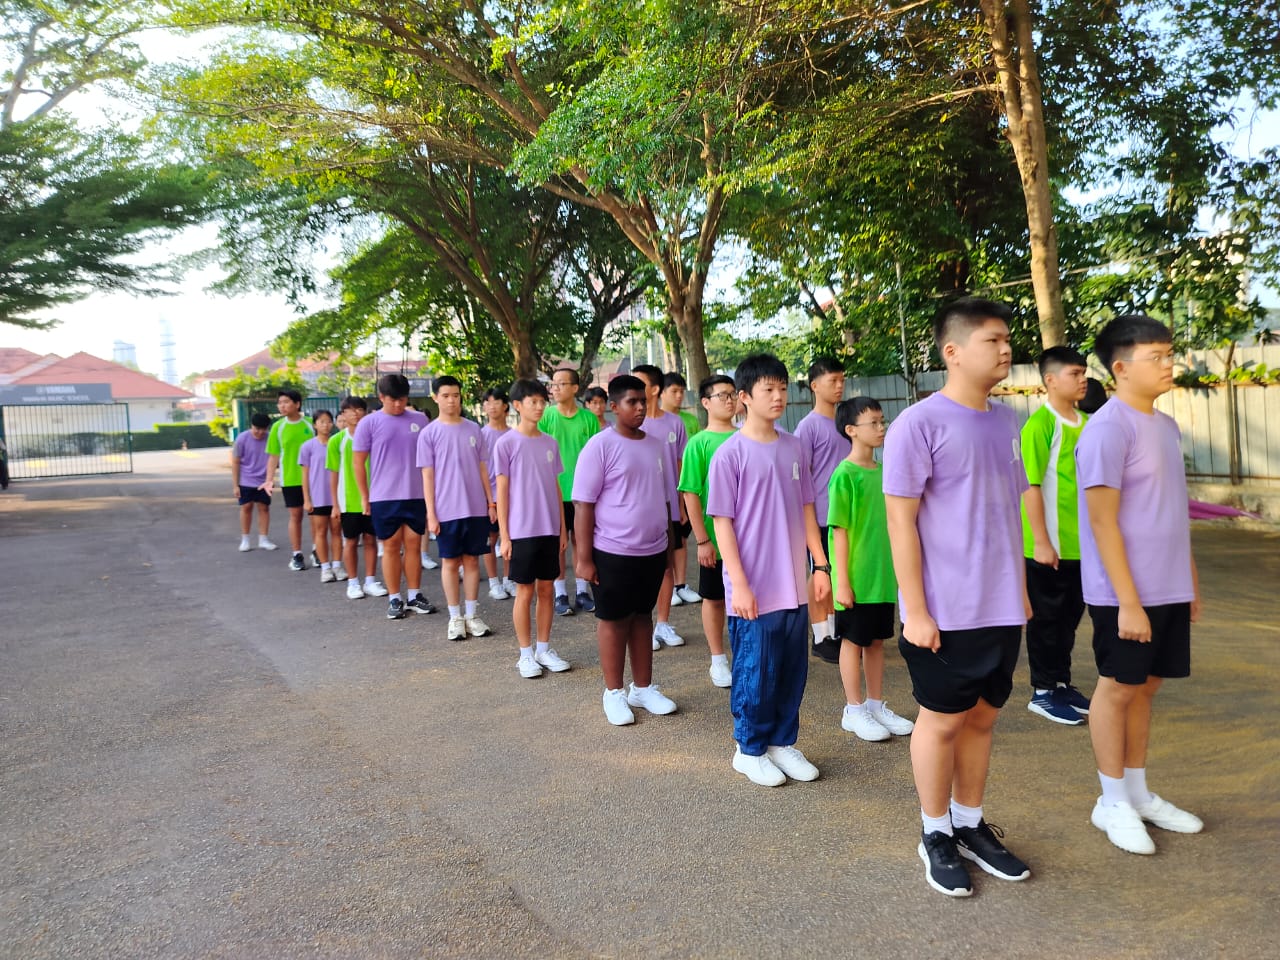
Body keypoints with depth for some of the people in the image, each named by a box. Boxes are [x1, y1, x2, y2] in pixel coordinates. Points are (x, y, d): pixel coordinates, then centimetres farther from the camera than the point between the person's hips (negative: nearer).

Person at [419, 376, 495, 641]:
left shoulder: (474, 430, 6)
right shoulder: (429, 433, -2)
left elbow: (482, 468, 11)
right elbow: (427, 475, -2)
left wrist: (491, 502, 7)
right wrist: (431, 514, -6)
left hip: (476, 508, 3)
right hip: (447, 510, -2)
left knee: (472, 560, 9)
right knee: (450, 562, 5)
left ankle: (471, 615, 18)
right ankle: (455, 617, 15)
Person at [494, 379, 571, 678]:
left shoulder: (550, 443, 8)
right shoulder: (506, 443, -6)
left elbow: (556, 488, 12)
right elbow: (502, 492, -6)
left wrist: (562, 527, 10)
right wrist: (504, 536, -8)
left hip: (550, 530, 5)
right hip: (521, 531, -4)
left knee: (547, 589, 10)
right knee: (525, 591, 3)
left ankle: (544, 649, 22)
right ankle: (526, 654, 14)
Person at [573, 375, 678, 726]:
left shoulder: (654, 446, 8)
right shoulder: (600, 446, -11)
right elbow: (583, 504, -12)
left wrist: (668, 545, 16)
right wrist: (584, 557, -15)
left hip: (652, 551, 6)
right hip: (613, 552, -6)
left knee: (643, 617, 16)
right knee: (613, 620, 7)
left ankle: (643, 688, 28)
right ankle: (614, 693, 20)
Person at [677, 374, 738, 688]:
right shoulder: (699, 443, -8)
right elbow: (691, 494, -10)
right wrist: (702, 540, -13)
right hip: (716, 537, -3)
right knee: (715, 598, 9)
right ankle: (718, 660, 23)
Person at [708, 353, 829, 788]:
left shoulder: (793, 448, 6)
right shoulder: (730, 454, -10)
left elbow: (806, 508, 13)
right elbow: (722, 523, -10)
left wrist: (821, 564, 9)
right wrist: (739, 585, -14)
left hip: (794, 587, 5)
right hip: (754, 589, -5)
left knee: (793, 670, 13)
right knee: (755, 671, 5)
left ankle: (783, 742, 30)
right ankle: (750, 749, 24)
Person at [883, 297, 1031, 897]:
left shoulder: (1006, 422, 10)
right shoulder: (919, 425, -12)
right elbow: (900, 520, -14)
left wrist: (1021, 592, 17)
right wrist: (915, 611, -15)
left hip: (1001, 608, 7)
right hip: (946, 611, -6)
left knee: (982, 716, 16)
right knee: (943, 719, 6)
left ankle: (971, 825, 32)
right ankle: (936, 834, 24)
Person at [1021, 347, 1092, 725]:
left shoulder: (1086, 423, 9)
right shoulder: (1040, 424, -14)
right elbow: (1031, 486, -16)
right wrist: (1041, 541, -18)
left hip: (1079, 543, 7)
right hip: (1049, 545, -7)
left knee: (1070, 615, 16)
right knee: (1046, 617, 4)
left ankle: (1062, 683, 30)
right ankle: (1043, 691, 16)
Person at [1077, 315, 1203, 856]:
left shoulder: (1165, 425, 11)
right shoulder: (1108, 429, -15)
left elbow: (1174, 512, 18)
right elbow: (1102, 521, -18)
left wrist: (1190, 581, 17)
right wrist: (1127, 602, -20)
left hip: (1169, 590, 8)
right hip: (1125, 593, -8)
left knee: (1145, 685, 15)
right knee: (1118, 688, 4)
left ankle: (1138, 792, 29)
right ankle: (1112, 802, 18)